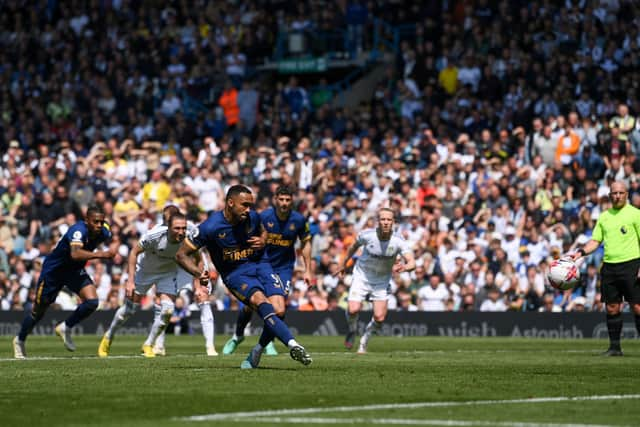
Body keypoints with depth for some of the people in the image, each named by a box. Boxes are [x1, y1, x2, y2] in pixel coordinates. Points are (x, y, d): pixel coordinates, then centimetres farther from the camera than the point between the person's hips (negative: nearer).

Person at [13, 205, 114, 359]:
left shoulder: (103, 233, -14)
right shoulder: (79, 230, -36)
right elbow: (75, 254, -55)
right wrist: (99, 254, -62)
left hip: (75, 271, 5)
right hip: (53, 270, -5)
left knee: (92, 302, -17)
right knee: (39, 309, 10)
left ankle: (65, 328, 6)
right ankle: (20, 341, 35)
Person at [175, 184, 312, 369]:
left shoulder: (253, 217, -4)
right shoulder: (210, 227, -17)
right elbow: (181, 255, -9)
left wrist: (262, 241, -4)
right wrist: (199, 274, -25)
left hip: (260, 265, 4)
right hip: (235, 274, -4)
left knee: (278, 310, -16)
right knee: (260, 300, -33)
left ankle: (257, 351, 11)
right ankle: (292, 345, -44)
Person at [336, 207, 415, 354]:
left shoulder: (399, 241, -22)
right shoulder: (367, 235, -19)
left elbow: (412, 262, -30)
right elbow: (354, 246, 3)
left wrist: (404, 267, -54)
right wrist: (344, 264, 15)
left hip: (382, 281, 1)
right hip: (362, 276, -1)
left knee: (379, 318, -10)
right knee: (353, 309, -20)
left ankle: (364, 341, 21)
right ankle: (352, 331, 15)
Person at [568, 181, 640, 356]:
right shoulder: (604, 217, 15)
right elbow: (595, 241, 17)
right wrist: (580, 253, -1)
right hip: (609, 266, 5)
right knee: (612, 308, 5)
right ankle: (614, 347, 12)